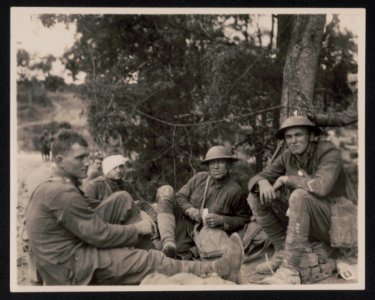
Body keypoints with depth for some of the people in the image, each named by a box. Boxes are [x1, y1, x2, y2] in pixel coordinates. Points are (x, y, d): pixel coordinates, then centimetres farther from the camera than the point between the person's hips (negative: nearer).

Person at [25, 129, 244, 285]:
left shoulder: (48, 188, 8)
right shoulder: (64, 194, -24)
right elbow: (100, 235, -22)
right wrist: (137, 229, -8)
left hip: (60, 256, 9)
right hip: (72, 269, -9)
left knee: (122, 201, 3)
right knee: (151, 260, -10)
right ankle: (218, 269, -3)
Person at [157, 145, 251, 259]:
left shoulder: (236, 191, -8)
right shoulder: (199, 178, 4)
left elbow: (244, 220, -4)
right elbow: (180, 196, 9)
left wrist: (222, 220, -19)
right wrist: (190, 210, -12)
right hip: (182, 222, 5)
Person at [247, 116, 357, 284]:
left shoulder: (328, 153, -16)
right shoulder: (287, 157, 1)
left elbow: (321, 186, -34)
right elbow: (257, 177, -1)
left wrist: (286, 179, -20)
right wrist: (263, 182, -27)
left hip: (331, 220, -6)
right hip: (305, 218, 6)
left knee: (300, 195, -35)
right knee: (256, 197, -6)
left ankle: (290, 270, -34)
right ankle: (282, 253, -4)